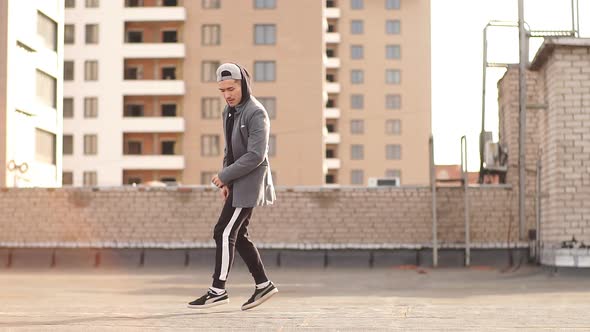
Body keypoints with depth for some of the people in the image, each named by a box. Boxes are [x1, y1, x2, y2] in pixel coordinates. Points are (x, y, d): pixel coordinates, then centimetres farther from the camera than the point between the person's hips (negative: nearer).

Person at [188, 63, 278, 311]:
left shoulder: (256, 113, -16)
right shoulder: (229, 111, 11)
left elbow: (255, 155, -23)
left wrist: (224, 175, -18)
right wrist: (226, 182, 7)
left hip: (250, 181, -9)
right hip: (237, 182, 9)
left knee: (224, 233, -9)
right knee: (237, 235, 11)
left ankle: (218, 290, -2)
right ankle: (263, 284, 19)